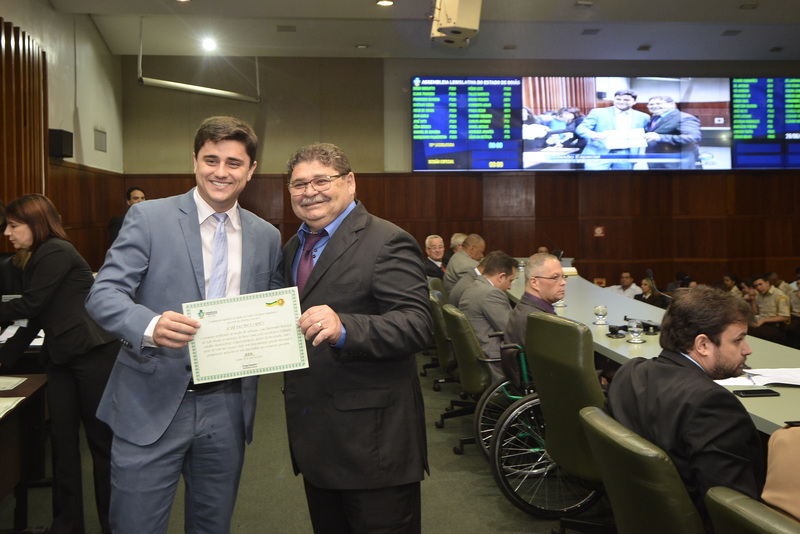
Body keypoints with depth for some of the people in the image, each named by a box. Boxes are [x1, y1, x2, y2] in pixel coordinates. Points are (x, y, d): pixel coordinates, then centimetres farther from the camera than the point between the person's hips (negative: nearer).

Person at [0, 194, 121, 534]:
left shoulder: (56, 253, -12)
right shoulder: (36, 260, 17)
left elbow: (30, 305, -14)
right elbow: (35, 319, 20)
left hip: (92, 353, -9)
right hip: (61, 358, 9)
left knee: (100, 439, 0)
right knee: (62, 439, 8)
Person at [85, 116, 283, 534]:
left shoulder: (267, 237, 9)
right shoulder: (148, 217, -4)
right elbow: (103, 294, -11)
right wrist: (150, 325, -30)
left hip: (228, 408, 4)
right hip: (153, 404, -3)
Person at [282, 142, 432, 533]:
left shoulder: (387, 243, -13)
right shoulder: (293, 247, 14)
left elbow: (417, 324, -23)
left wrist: (343, 328, -37)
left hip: (371, 438, -8)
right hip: (315, 436, 8)